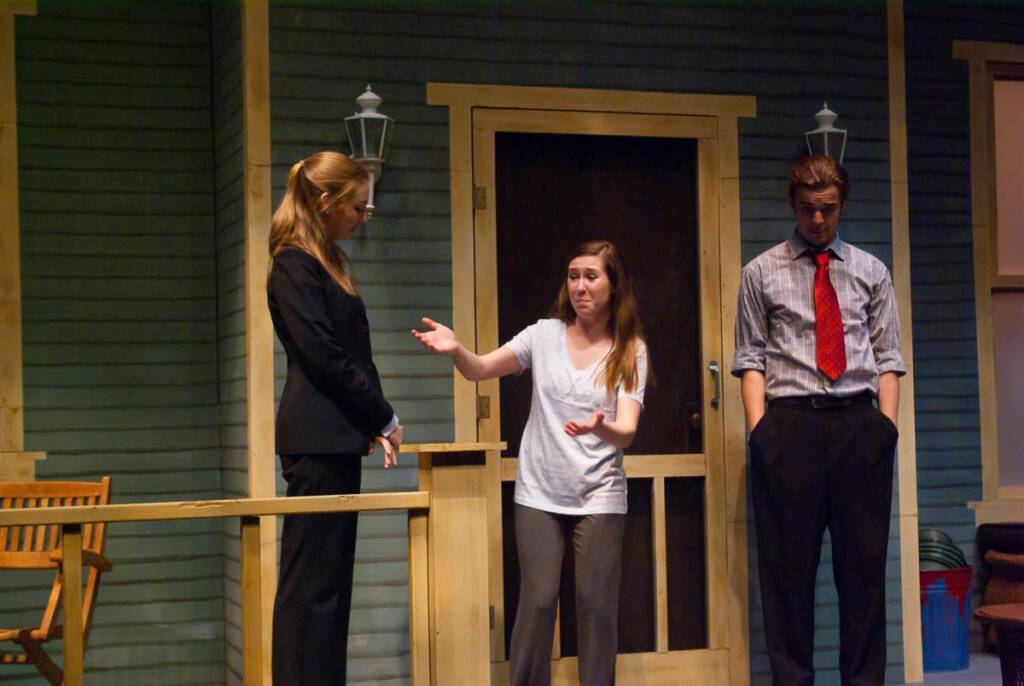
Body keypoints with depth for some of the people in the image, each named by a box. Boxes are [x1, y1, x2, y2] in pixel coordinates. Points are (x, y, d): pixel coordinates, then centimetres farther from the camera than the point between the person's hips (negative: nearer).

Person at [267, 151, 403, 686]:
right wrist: (384, 417, -7)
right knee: (312, 582, -7)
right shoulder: (295, 266, -10)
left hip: (336, 439, 10)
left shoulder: (327, 263, 18)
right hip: (317, 439, -10)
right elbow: (323, 357, -16)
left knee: (328, 580, 11)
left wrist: (374, 425, 7)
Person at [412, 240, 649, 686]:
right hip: (538, 495, 1)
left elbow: (626, 431, -13)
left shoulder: (630, 351, -3)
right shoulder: (545, 335, 1)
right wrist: (456, 350, -29)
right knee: (537, 602, -2)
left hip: (599, 497, 0)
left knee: (597, 605, 1)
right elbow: (481, 370, -7)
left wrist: (599, 427, -36)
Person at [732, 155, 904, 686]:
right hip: (789, 422, -1)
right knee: (788, 564, 0)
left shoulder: (871, 272, 14)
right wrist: (759, 430, -7)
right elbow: (750, 359, 4)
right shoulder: (762, 273, 9)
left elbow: (887, 358, 10)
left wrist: (887, 425, -2)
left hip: (858, 424, 2)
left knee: (864, 561, 3)